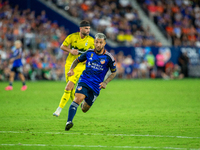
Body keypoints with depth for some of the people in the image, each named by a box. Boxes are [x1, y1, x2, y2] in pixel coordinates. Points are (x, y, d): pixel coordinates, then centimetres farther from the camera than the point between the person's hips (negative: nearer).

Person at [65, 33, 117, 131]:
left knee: (84, 109, 10)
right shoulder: (89, 53, 1)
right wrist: (71, 69, -4)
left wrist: (105, 82, -8)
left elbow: (114, 72, 6)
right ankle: (69, 122, -37)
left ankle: (85, 104, 48)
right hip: (84, 81, 0)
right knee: (78, 99, -28)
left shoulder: (108, 57, -5)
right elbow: (77, 60, 16)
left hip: (96, 86, 0)